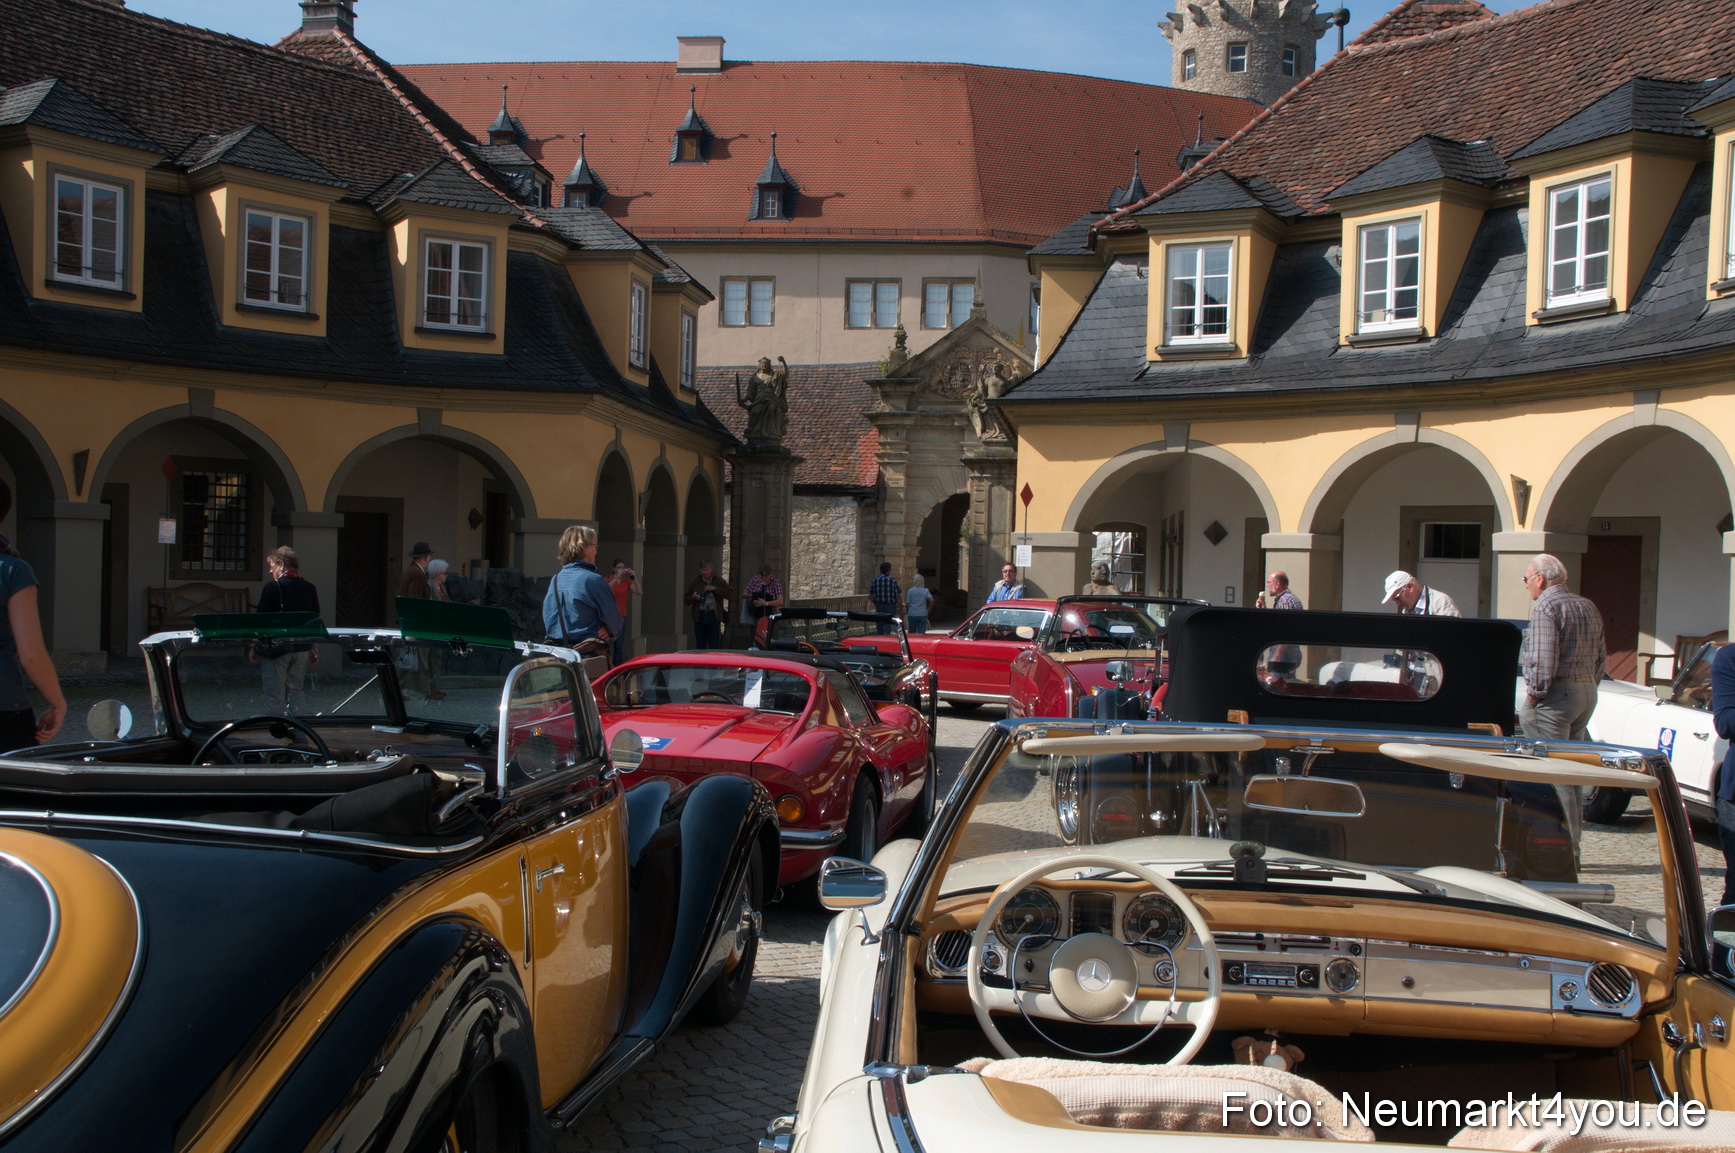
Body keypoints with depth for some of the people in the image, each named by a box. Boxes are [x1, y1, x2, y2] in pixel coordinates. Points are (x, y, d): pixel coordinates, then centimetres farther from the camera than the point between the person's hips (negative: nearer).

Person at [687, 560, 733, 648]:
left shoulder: (719, 581, 6)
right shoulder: (695, 581, 12)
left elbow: (731, 594, -5)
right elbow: (686, 600, 14)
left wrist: (715, 589, -12)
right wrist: (693, 597, -9)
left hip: (714, 616, -2)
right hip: (699, 617, 2)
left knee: (714, 647, -3)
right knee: (701, 647, 6)